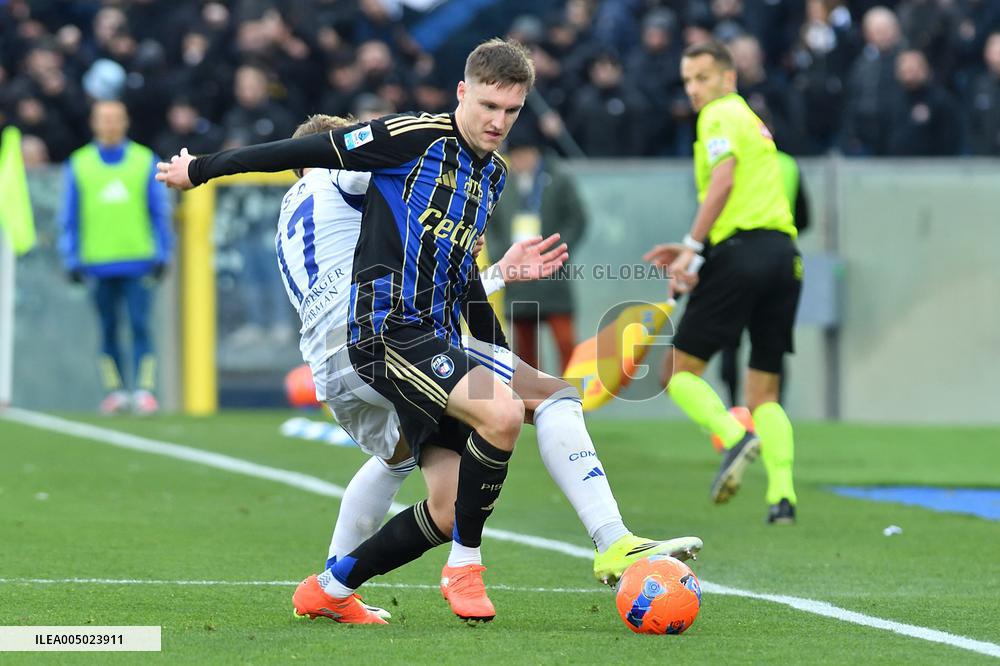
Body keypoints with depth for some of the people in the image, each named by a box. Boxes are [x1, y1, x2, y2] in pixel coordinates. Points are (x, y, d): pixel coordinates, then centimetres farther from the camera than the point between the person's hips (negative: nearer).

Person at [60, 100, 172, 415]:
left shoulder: (145, 161, 5)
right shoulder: (79, 164, 7)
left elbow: (160, 212, 7)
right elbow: (70, 218, 8)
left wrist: (162, 255, 0)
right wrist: (72, 259, 2)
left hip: (138, 263, -1)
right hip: (98, 264, 1)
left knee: (140, 326, -8)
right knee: (108, 329, 5)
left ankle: (144, 389, -9)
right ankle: (116, 391, 12)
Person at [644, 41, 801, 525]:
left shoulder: (721, 114, 1)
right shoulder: (753, 122, 28)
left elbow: (723, 180, -16)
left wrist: (691, 248, -16)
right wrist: (696, 251, 24)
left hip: (741, 254, -8)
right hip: (784, 255, 8)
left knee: (680, 371, 0)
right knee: (764, 396, 9)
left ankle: (734, 436, -25)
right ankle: (782, 495, -6)